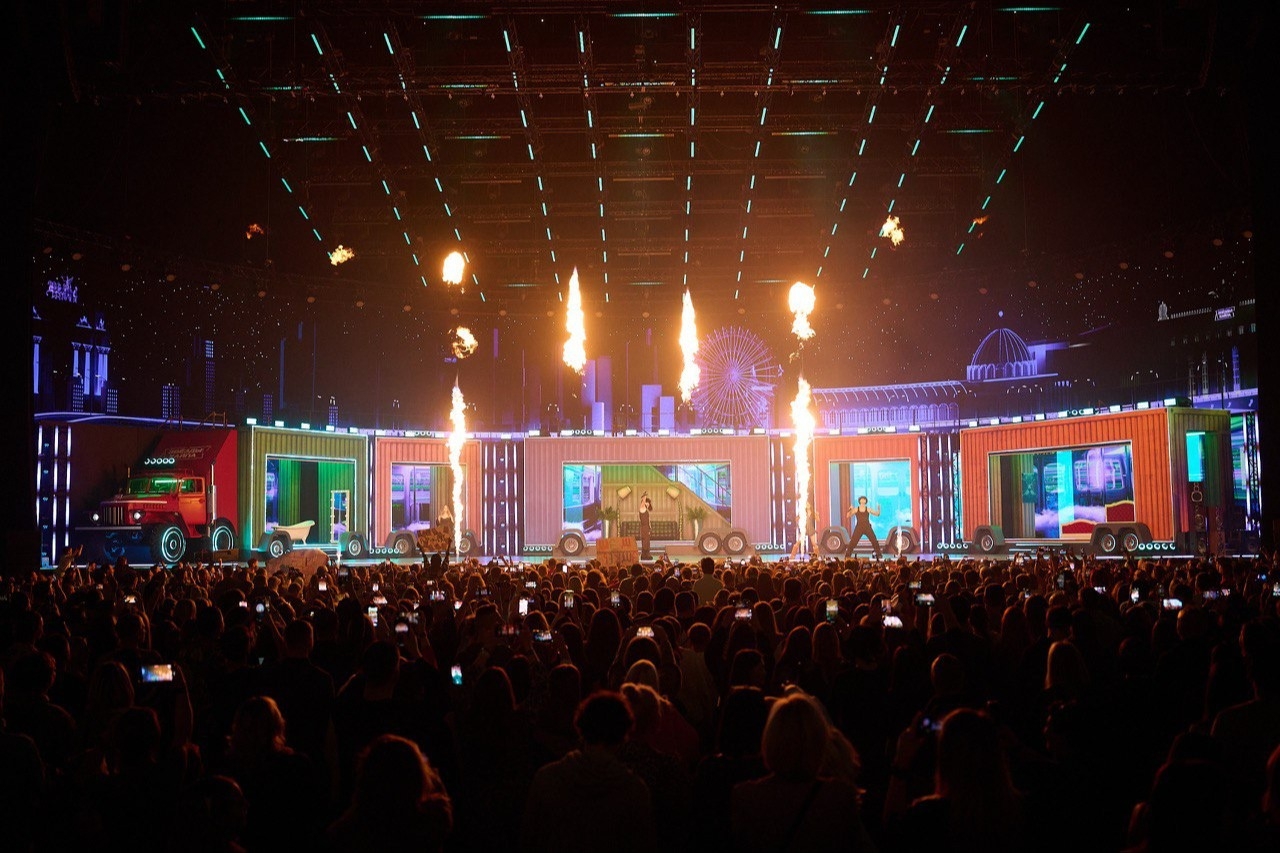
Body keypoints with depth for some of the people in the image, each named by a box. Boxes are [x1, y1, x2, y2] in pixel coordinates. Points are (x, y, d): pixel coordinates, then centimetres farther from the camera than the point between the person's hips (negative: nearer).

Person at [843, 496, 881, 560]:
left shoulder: (868, 509, 5)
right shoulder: (856, 509, 4)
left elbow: (877, 514, 6)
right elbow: (848, 516, 2)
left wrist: (878, 508, -12)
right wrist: (850, 509, -13)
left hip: (867, 528, 1)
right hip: (859, 528, -1)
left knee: (875, 541, -4)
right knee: (852, 542, -7)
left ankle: (878, 555, 10)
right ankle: (847, 556, 1)